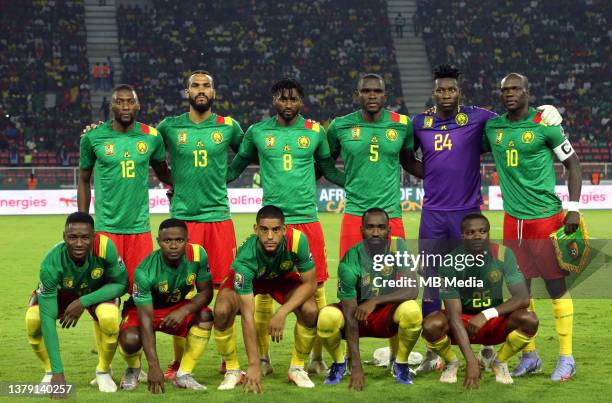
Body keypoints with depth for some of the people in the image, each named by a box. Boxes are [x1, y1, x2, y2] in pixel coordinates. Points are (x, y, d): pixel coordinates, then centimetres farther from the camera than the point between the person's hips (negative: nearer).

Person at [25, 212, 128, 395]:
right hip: (63, 292, 0)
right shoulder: (51, 264, -36)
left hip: (99, 291, 0)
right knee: (33, 319, -28)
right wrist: (57, 373, -40)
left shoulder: (105, 247, -35)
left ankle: (103, 371, -3)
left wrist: (83, 302, -33)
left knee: (109, 318, -33)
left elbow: (121, 284, -18)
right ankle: (50, 371, 0)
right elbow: (47, 319, -36)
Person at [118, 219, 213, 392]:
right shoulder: (145, 272, -33)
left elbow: (206, 292, -12)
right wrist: (154, 367, -40)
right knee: (130, 340, -33)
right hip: (144, 308, -4)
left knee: (205, 316, -25)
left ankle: (183, 375, -12)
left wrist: (184, 311, -34)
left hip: (177, 308, 4)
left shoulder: (197, 254, -23)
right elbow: (146, 320, -33)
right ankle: (133, 369, 6)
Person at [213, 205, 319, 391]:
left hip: (283, 277, 2)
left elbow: (310, 283, -23)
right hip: (249, 278, -1)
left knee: (310, 311, -25)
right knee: (222, 311, -29)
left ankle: (297, 368, 0)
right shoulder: (245, 258, -39)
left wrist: (282, 313, -37)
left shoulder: (297, 240, -37)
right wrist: (254, 365, -41)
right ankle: (232, 370, -5)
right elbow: (248, 315, -39)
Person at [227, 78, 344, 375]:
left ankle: (317, 358, 13)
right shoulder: (257, 132, 6)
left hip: (307, 219, 0)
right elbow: (236, 167, 16)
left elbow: (329, 170, 18)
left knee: (316, 289, 1)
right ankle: (263, 359, 14)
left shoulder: (315, 131, 7)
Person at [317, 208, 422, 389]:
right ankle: (339, 362, 0)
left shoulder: (398, 247, -16)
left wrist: (375, 301, -36)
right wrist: (356, 367, -27)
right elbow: (350, 318, -22)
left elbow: (412, 290, -24)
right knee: (327, 317, -33)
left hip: (387, 315, 1)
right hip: (358, 313, -1)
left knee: (411, 311, -33)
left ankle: (401, 363, -4)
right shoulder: (350, 261, -21)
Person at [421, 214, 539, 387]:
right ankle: (451, 363, 3)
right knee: (431, 325, -33)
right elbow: (454, 315, -24)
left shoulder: (503, 254, -16)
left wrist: (487, 314, -34)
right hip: (463, 323, -1)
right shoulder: (451, 262, -21)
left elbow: (523, 298, -20)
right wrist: (471, 361, -33)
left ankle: (500, 362, 2)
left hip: (494, 322, 1)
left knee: (529, 320, -28)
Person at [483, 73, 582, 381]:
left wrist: (573, 207, -8)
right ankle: (529, 355, 21)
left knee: (556, 287, 0)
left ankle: (566, 358, 8)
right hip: (512, 219, 5)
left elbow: (572, 164, -1)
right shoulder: (492, 127, 6)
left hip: (545, 217, -5)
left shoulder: (545, 125, -7)